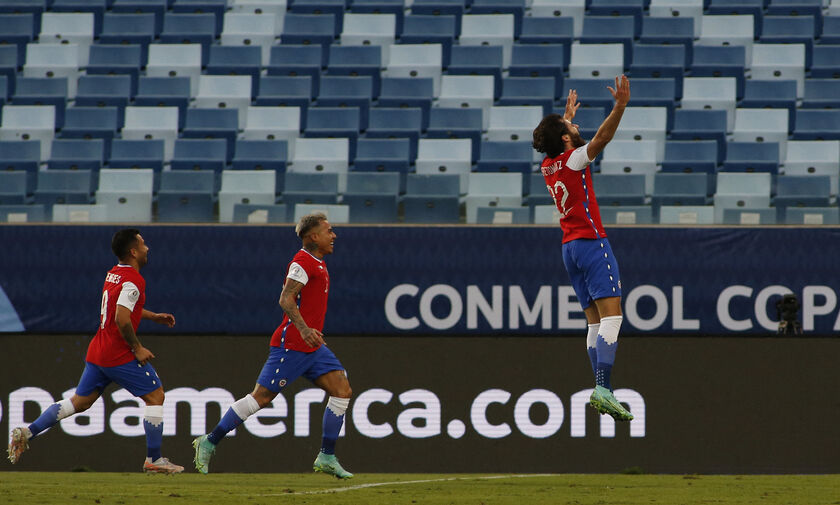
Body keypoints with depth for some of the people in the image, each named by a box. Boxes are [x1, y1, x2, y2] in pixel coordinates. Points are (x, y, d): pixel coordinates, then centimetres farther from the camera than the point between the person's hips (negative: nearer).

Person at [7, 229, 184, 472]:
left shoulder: (113, 274, 13)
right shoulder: (133, 280, -16)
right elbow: (122, 319, -26)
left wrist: (154, 317, 30)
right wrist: (137, 348, -16)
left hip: (97, 352, 9)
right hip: (120, 356, -9)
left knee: (79, 402, 14)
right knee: (155, 395, 3)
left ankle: (27, 432, 6)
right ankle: (153, 460, 4)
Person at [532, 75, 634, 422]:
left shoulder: (548, 166, 14)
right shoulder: (573, 160, -8)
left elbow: (559, 142, 37)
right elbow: (601, 137, -24)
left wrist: (567, 116, 52)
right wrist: (620, 107, -32)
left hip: (570, 247, 8)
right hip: (591, 241, -8)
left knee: (596, 321, 6)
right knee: (611, 315, -15)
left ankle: (601, 391, -2)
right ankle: (603, 387, -29)